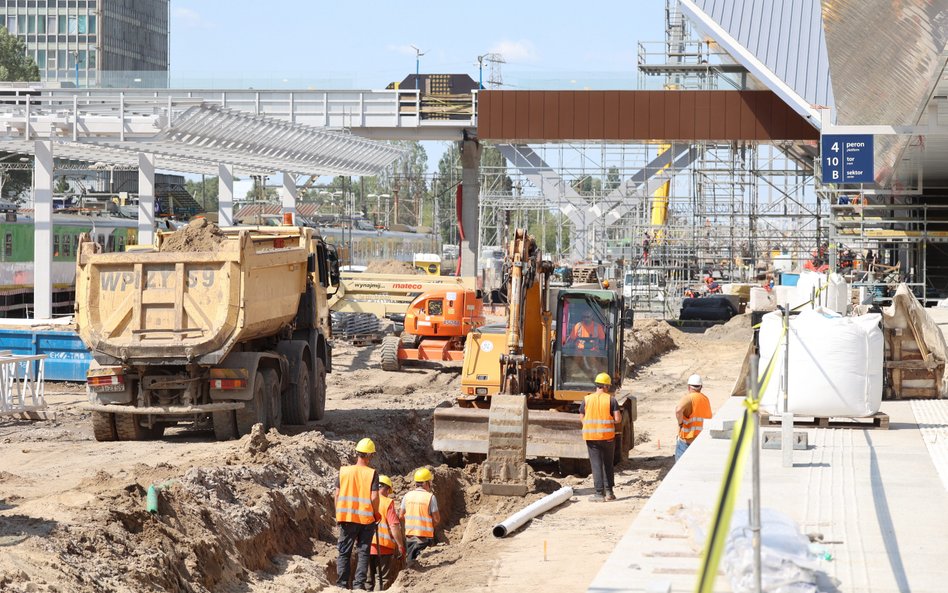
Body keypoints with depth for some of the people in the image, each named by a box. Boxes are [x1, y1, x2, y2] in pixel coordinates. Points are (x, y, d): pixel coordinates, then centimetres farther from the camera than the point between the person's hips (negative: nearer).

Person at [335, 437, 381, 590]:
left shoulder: (344, 471, -1)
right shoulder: (372, 473, -8)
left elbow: (337, 495, 0)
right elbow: (374, 498, -13)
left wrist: (338, 515, 11)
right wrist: (375, 514, 3)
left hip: (346, 517, 2)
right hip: (367, 518, -2)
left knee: (344, 552, 9)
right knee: (363, 553, 6)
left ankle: (342, 584, 6)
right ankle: (358, 584, 1)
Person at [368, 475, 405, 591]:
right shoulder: (387, 503, -8)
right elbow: (394, 526, -14)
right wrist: (400, 546, -8)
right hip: (384, 547, -5)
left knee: (368, 580, 13)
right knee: (384, 579, 3)